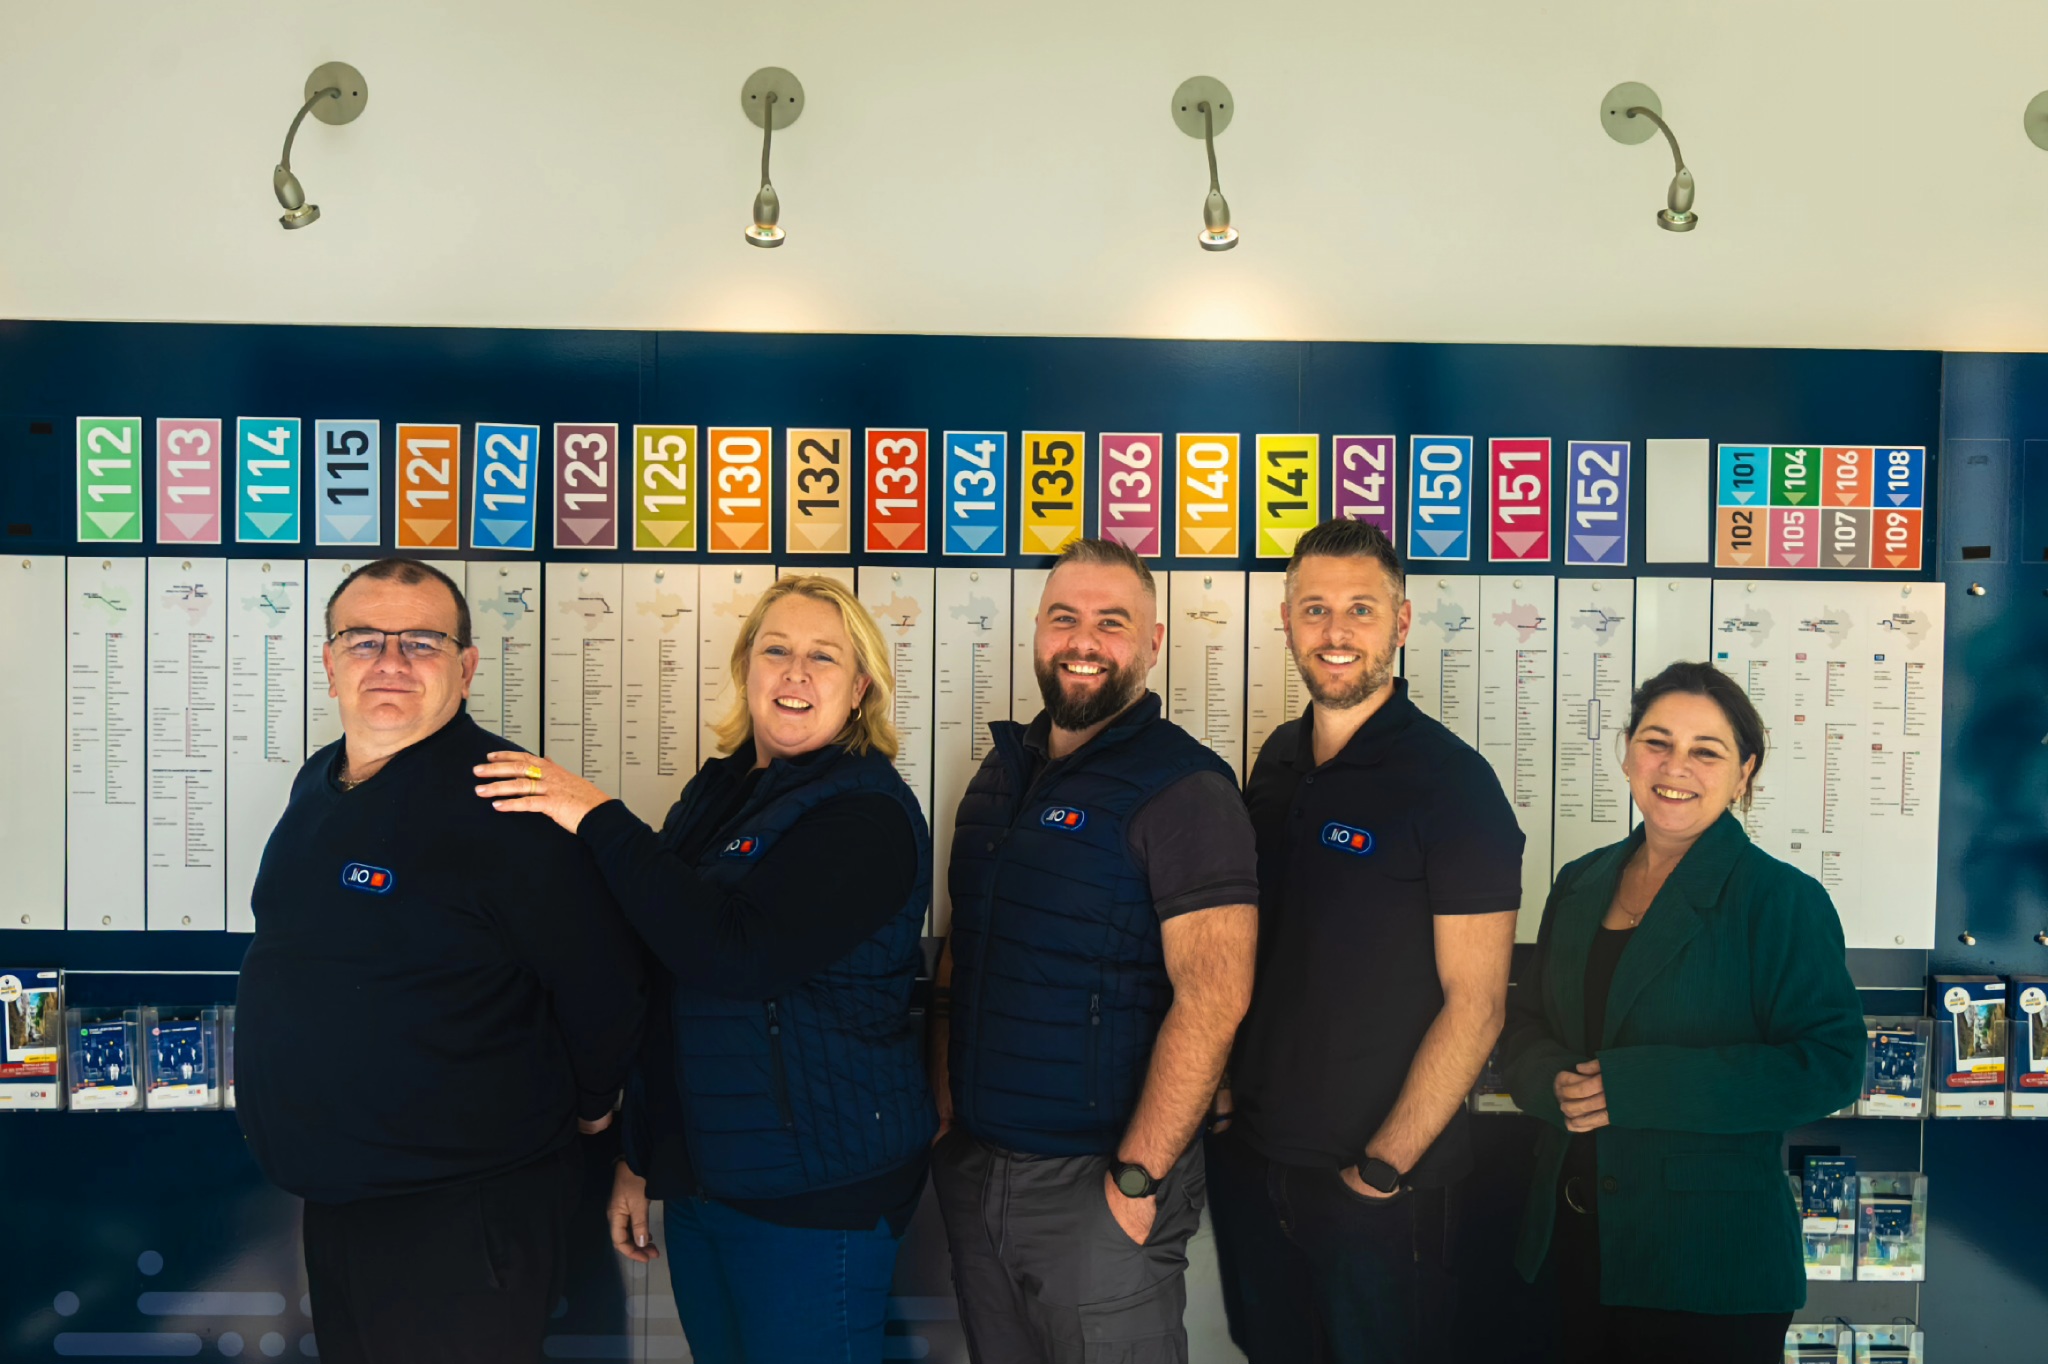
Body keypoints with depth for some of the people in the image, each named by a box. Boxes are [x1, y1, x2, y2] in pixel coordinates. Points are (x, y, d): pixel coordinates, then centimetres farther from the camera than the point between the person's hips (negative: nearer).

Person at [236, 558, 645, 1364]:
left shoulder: (505, 802, -22)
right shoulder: (319, 783, 6)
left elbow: (602, 986, -18)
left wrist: (586, 1107, -4)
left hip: (461, 1212, -8)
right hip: (334, 1198, 8)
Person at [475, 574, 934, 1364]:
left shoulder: (867, 812, -15)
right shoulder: (718, 791, 8)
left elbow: (741, 952, -29)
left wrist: (600, 822, -25)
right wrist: (638, 1154, 17)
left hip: (817, 1188, -7)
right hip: (699, 1176, 7)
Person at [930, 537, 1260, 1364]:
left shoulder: (1184, 789, -14)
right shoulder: (1001, 773, 8)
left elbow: (1214, 999, -20)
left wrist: (1138, 1180, -20)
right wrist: (942, 1102, 6)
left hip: (1095, 1181, -6)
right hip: (972, 1169, 6)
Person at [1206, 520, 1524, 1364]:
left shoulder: (1452, 782, -14)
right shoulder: (1278, 763, 5)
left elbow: (1475, 1004, -15)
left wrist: (1384, 1168, -15)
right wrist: (1224, 1086, 4)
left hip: (1378, 1185, -6)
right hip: (1249, 1158, 6)